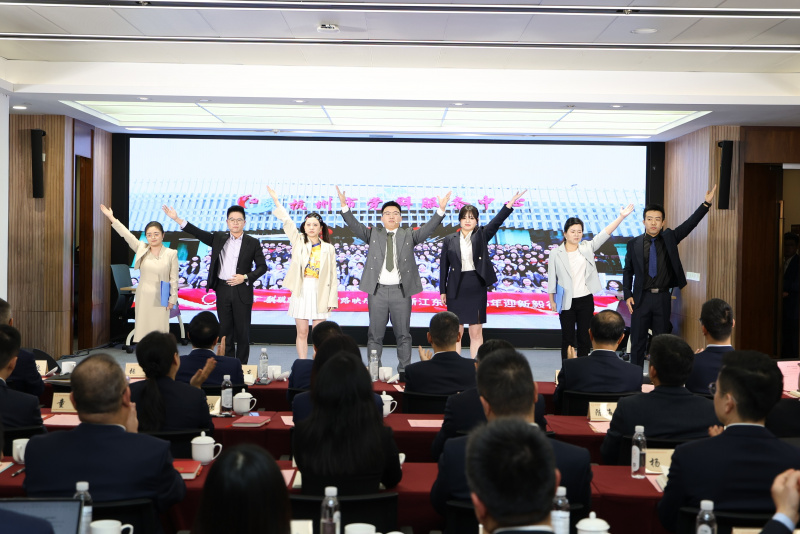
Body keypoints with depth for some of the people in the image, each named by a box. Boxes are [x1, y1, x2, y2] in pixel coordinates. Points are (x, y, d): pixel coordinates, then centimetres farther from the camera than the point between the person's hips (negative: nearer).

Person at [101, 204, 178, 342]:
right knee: (143, 330, 2)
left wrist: (172, 299, -3)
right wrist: (111, 218, -8)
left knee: (159, 330, -3)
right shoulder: (141, 249, 5)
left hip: (160, 299, -2)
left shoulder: (171, 254, -1)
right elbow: (127, 235, -2)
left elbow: (174, 279, 0)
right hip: (143, 298, 2)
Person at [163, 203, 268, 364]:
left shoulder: (252, 243, 3)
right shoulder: (219, 239, 9)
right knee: (225, 330, 6)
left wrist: (245, 277, -11)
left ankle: (242, 366, 8)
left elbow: (262, 266, 4)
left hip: (242, 291, -2)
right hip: (223, 290, 3)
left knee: (242, 331, 0)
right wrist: (176, 218, -5)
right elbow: (198, 233, 3)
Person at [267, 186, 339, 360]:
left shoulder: (328, 248, 4)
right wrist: (276, 201, -9)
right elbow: (287, 222, -1)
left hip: (320, 293, -1)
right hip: (301, 291, 1)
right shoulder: (298, 241, 7)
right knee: (302, 332, 3)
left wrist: (332, 299, -3)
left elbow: (332, 276, 2)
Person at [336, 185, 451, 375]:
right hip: (377, 290, 0)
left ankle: (404, 371, 11)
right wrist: (344, 206, -17)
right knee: (375, 334, 4)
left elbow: (428, 229, -3)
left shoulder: (408, 235, 9)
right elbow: (355, 226, -3)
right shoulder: (373, 234, 10)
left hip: (401, 291, 0)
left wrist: (441, 210, -17)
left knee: (403, 334, 5)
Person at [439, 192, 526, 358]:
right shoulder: (449, 240, 6)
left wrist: (509, 204, -25)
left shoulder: (482, 235, 6)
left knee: (476, 333, 3)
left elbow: (496, 222, -10)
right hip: (456, 289, 0)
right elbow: (444, 266, 6)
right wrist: (443, 291, 3)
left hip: (477, 287, 0)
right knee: (456, 332, 5)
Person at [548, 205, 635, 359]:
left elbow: (604, 234, -6)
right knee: (567, 340, 4)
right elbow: (552, 279, 0)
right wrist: (552, 301, 0)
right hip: (567, 302, -2)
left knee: (585, 339, 9)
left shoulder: (587, 248, 3)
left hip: (586, 300, 2)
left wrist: (621, 217, -16)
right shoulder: (556, 254, -3)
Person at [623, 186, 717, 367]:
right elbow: (628, 271, 5)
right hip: (641, 297, -1)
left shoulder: (669, 238, 3)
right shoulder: (634, 244, 0)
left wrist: (706, 203, -16)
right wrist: (628, 295, -3)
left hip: (663, 298, 1)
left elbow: (690, 223, -6)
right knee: (638, 341, 4)